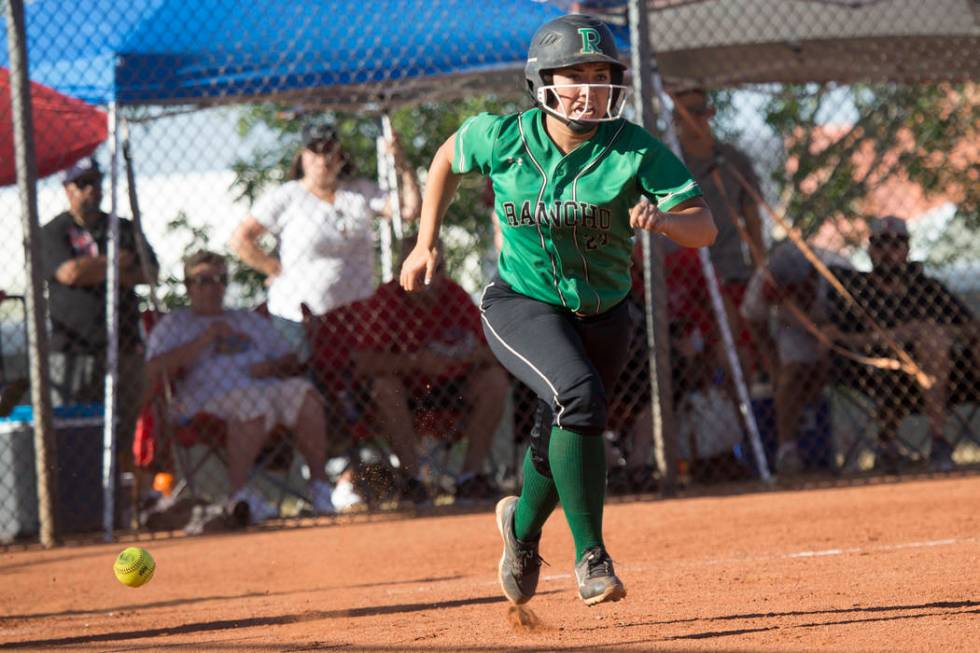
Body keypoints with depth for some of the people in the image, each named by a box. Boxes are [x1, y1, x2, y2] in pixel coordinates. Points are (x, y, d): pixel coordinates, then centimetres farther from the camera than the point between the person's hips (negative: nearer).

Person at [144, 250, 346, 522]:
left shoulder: (251, 320, 34)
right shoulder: (173, 324, 19)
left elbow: (292, 361, 27)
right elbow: (155, 372, 0)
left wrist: (272, 366, 2)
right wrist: (206, 338, -4)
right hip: (209, 396, -5)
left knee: (305, 394, -28)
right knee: (254, 402, -39)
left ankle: (320, 485, -28)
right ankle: (238, 493, -38)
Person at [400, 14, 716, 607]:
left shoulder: (637, 150, -18)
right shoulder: (502, 137, -14)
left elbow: (705, 229, -23)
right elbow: (449, 157, 8)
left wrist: (663, 218, -45)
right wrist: (427, 243, 5)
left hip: (602, 317, 2)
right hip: (521, 306, -2)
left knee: (564, 439, 14)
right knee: (580, 395, -29)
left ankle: (523, 527, 49)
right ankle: (591, 557, -21)